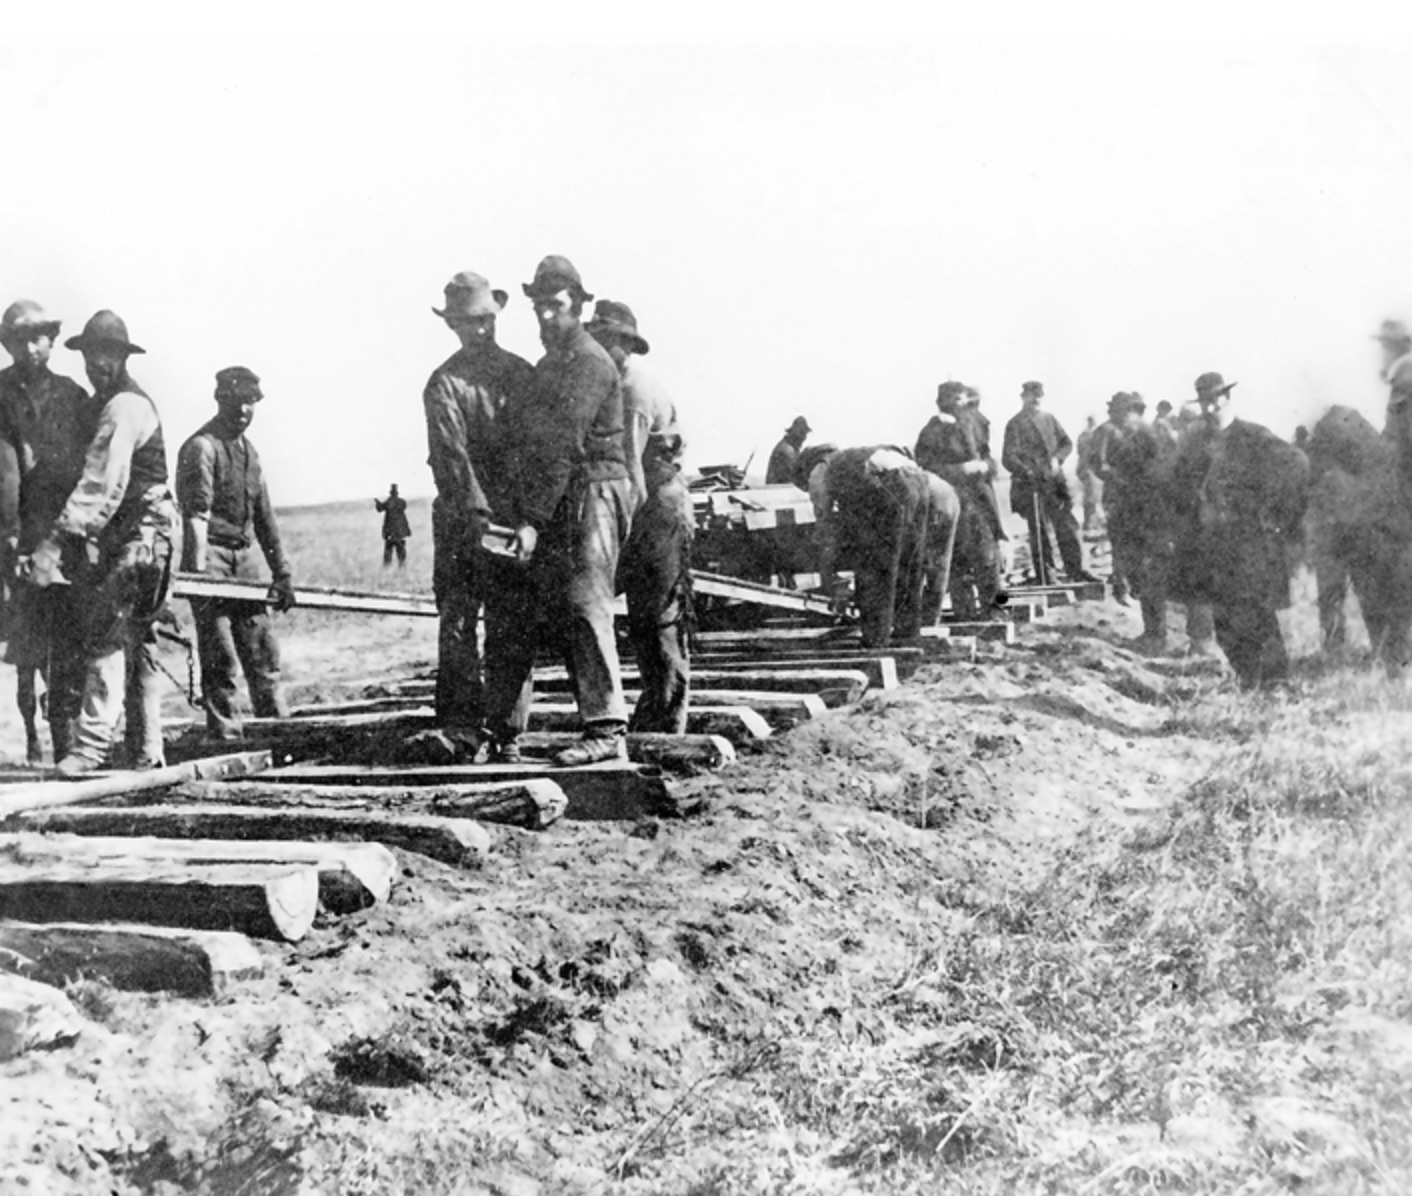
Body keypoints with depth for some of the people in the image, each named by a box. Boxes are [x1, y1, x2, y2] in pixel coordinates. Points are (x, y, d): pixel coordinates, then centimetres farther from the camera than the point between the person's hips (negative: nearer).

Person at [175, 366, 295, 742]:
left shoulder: (249, 451, 17)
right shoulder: (201, 447, -8)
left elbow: (264, 516, 20)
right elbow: (196, 513, -19)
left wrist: (282, 572, 16)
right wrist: (198, 569, -29)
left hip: (246, 558, 7)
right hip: (212, 557, -7)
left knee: (263, 651, 9)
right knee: (220, 659, -5)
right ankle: (227, 737, 0)